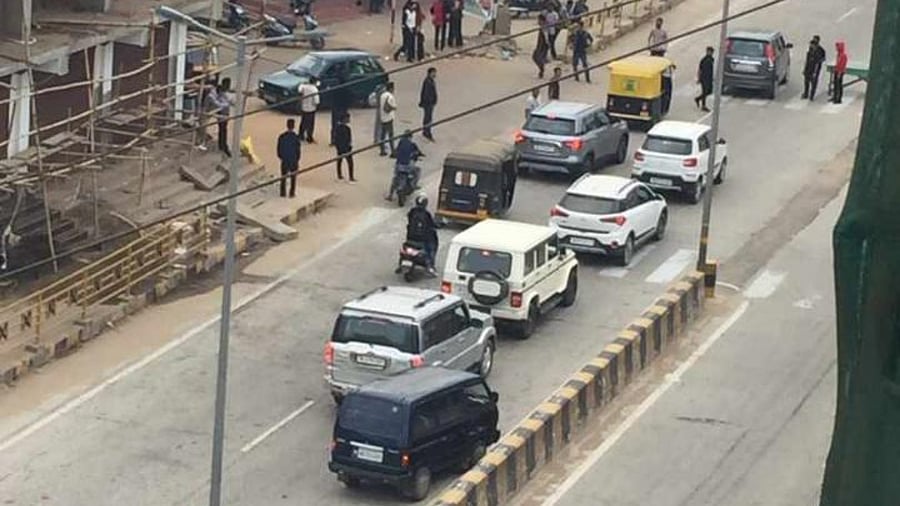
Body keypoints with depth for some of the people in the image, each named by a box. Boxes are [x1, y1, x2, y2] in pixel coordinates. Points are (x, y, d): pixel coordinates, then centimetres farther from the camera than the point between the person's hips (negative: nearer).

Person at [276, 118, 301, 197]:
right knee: (293, 177, 15)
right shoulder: (296, 137, -17)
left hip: (284, 160, 2)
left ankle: (283, 193, 22)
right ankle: (292, 193, 18)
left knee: (283, 177, 16)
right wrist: (298, 160, 2)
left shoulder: (281, 136, -9)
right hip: (293, 160, -2)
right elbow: (298, 150, -12)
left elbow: (279, 148, -1)